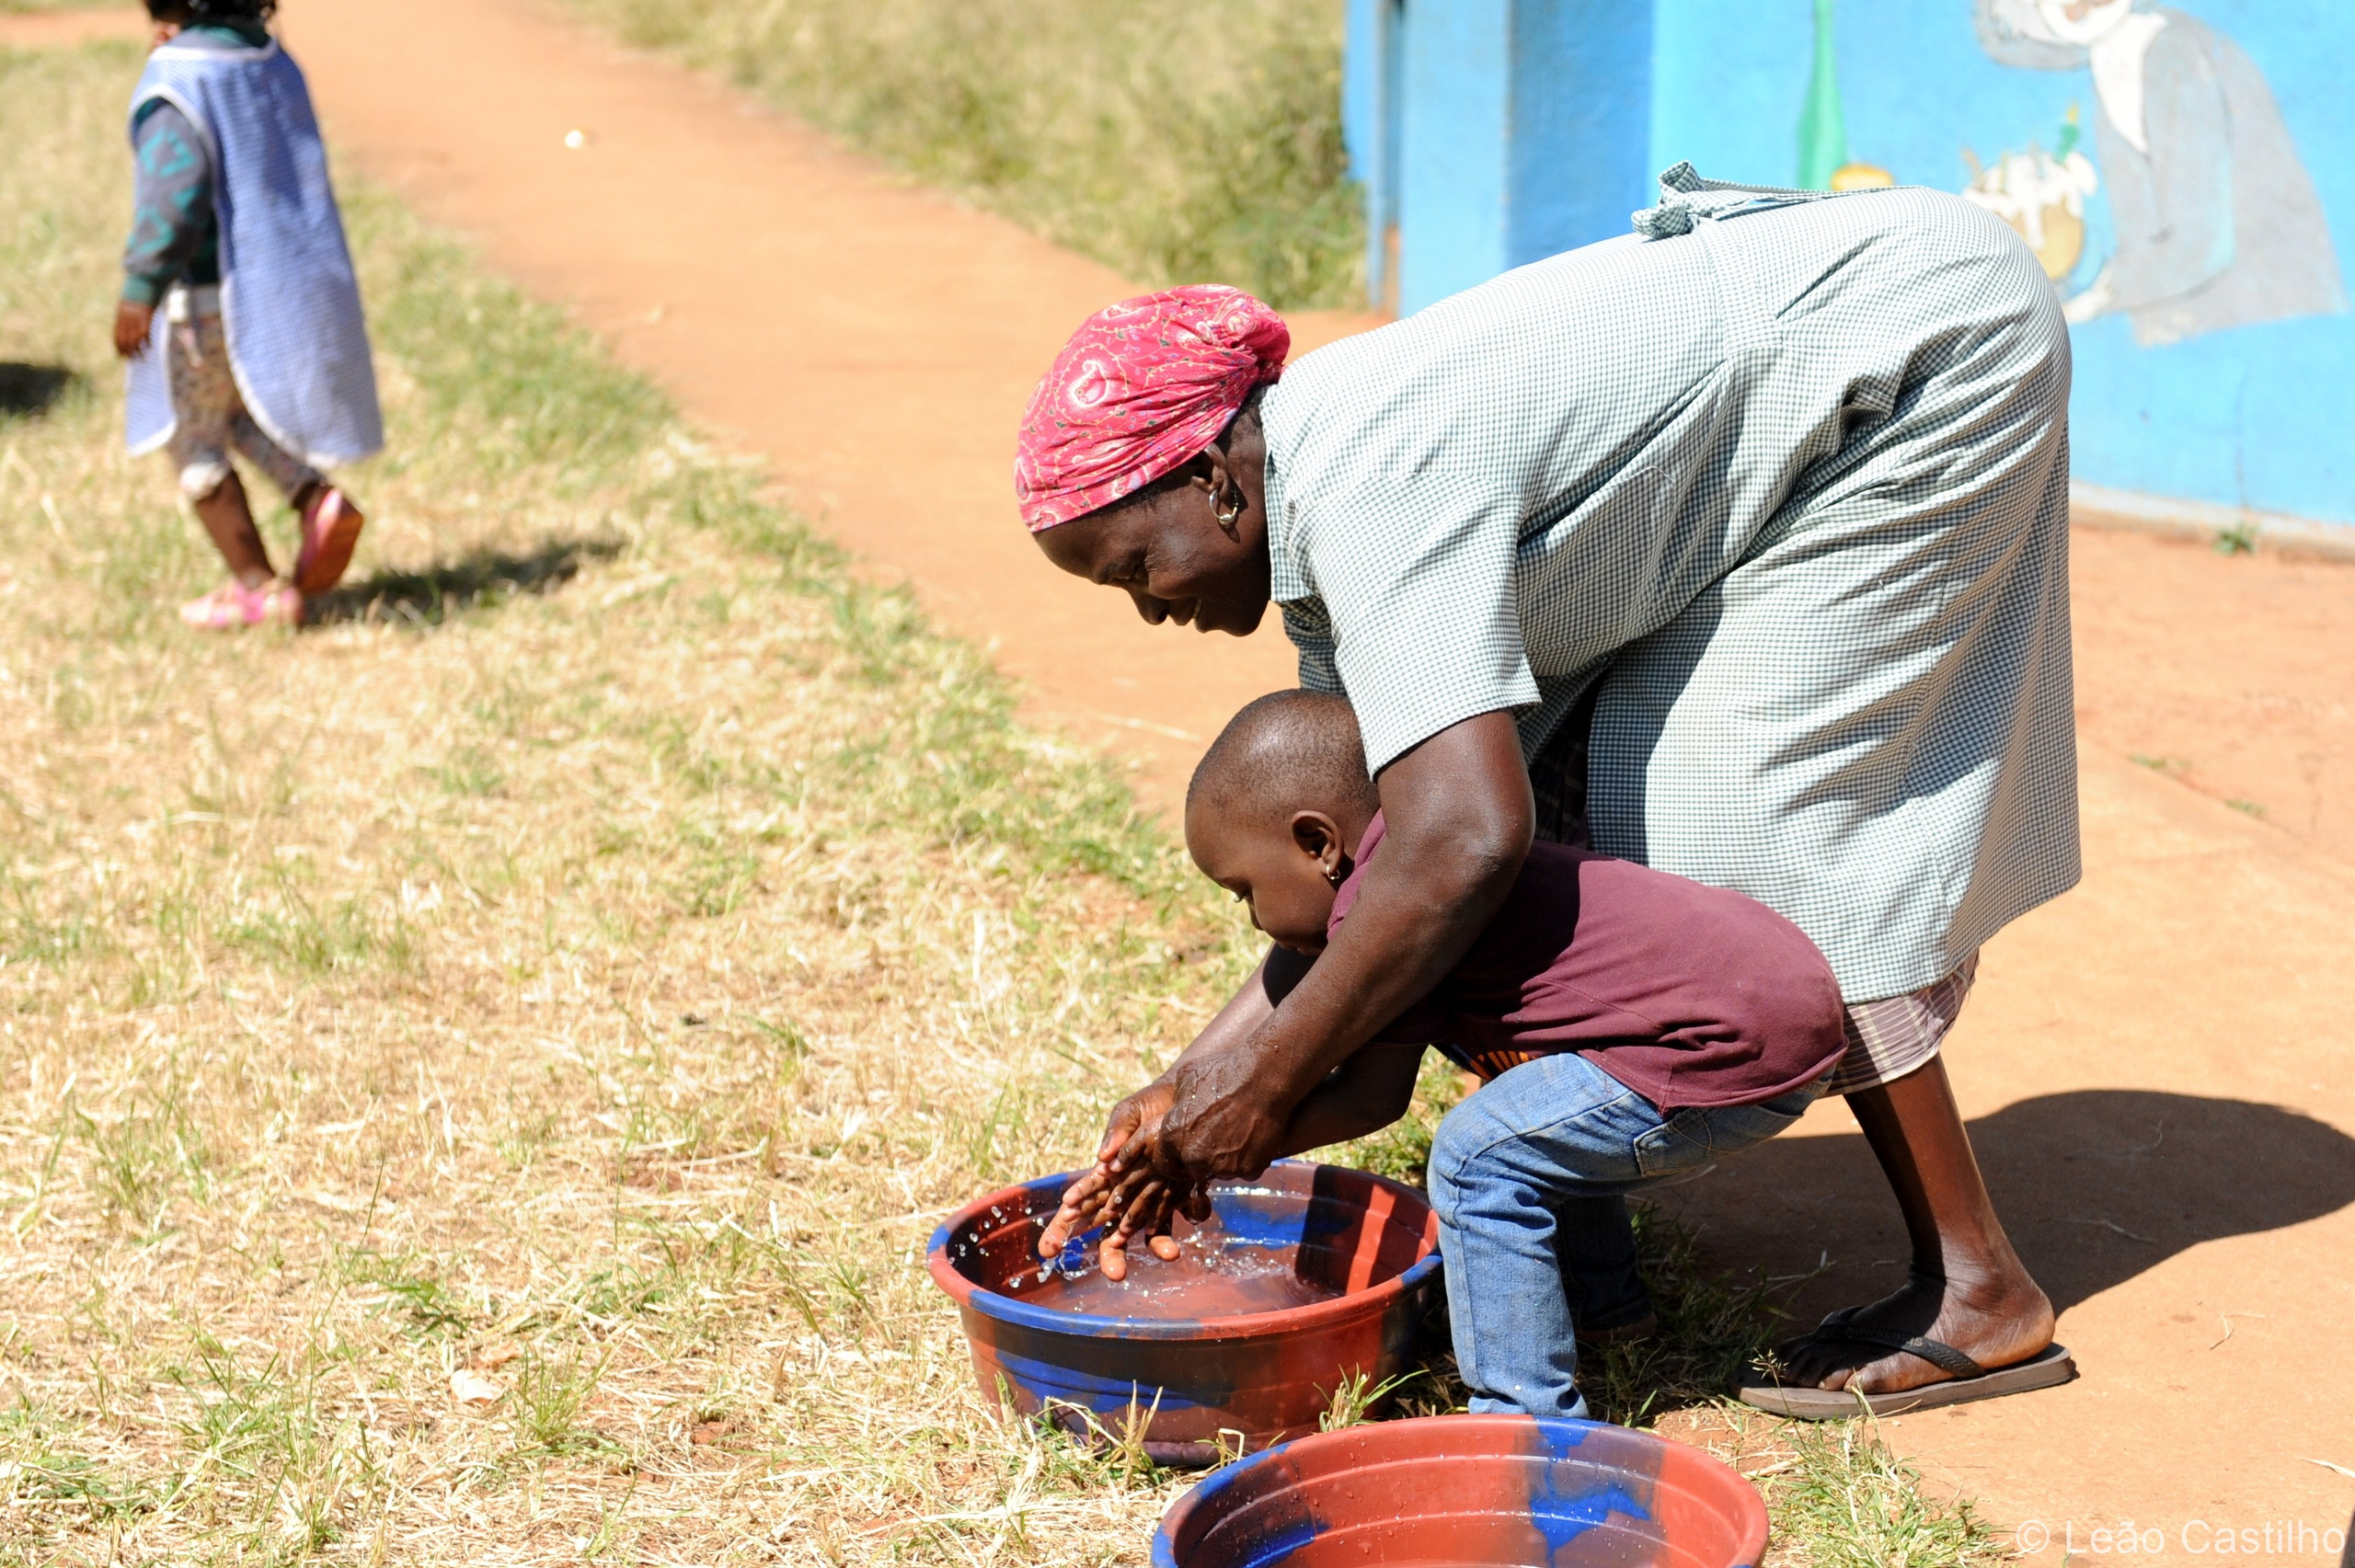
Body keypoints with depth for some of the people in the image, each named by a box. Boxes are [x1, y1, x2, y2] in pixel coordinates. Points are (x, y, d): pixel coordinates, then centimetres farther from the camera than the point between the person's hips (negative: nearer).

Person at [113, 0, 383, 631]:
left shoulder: (174, 81, -17)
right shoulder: (273, 63, 4)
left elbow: (177, 188, -26)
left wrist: (139, 289, -21)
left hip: (205, 294, -7)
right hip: (286, 286, 7)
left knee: (194, 441, 9)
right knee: (239, 414, 25)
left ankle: (258, 586, 11)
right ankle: (318, 499, 2)